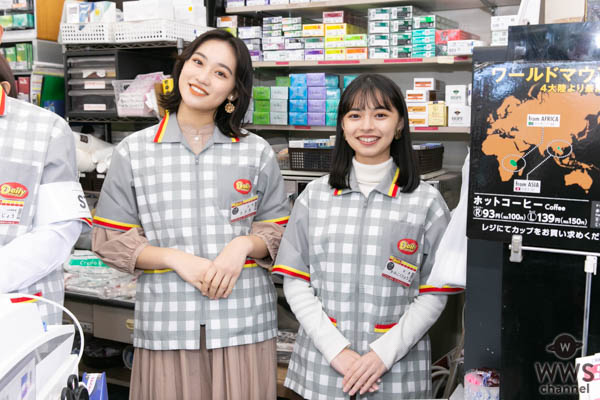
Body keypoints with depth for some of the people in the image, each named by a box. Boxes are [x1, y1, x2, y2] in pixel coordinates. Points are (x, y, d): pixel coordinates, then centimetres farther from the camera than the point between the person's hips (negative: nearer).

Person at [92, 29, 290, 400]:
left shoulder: (257, 152, 5)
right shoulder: (134, 151, 3)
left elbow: (279, 230, 9)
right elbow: (109, 238, 3)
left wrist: (244, 244, -12)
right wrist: (175, 258, -10)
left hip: (244, 324, 1)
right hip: (166, 326, 0)